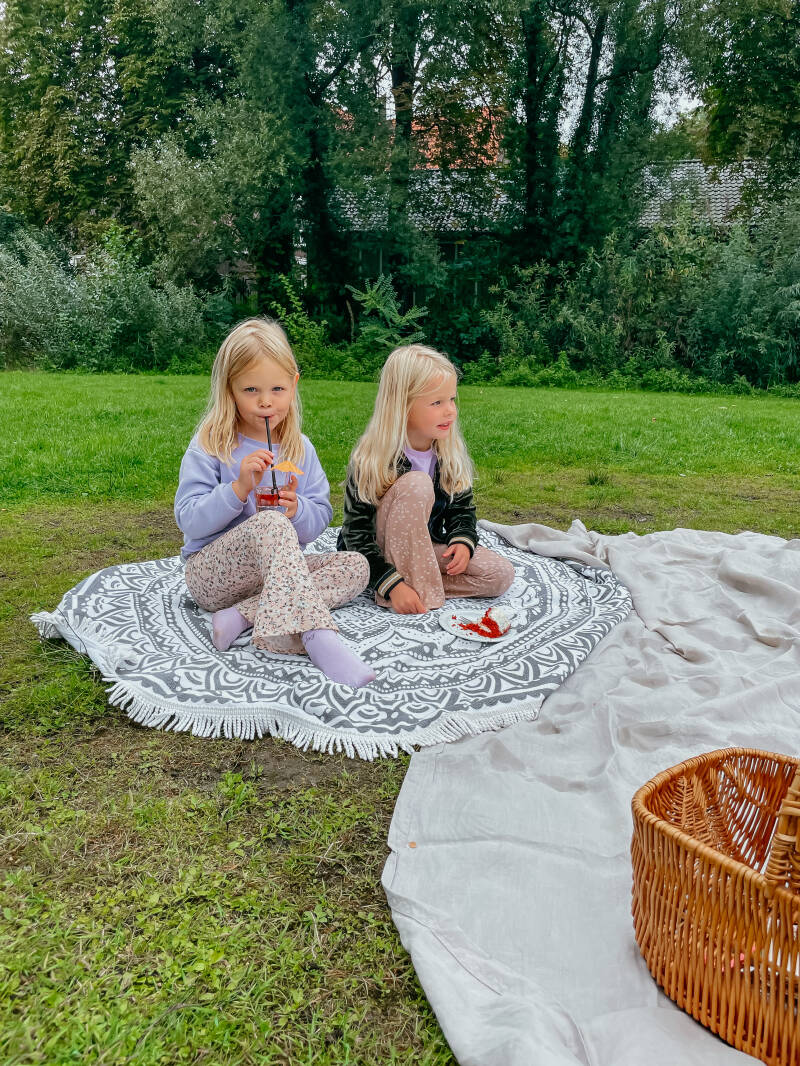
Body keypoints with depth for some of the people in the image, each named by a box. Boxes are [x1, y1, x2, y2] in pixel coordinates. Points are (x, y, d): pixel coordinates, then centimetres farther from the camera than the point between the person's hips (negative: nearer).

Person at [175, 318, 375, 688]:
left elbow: (319, 521, 6)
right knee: (270, 524, -35)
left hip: (273, 571, 6)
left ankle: (244, 614, -27)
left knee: (355, 566, -15)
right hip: (211, 572, -5)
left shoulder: (300, 449, 5)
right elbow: (189, 521, -14)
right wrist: (239, 488, -27)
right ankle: (318, 637, -47)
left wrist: (298, 510, -18)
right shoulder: (210, 446, -8)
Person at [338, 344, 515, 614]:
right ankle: (412, 587, -26)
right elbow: (357, 533, -21)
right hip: (381, 553, -5)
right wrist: (392, 584, -30)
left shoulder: (450, 453, -4)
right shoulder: (371, 460, -21)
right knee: (416, 484, -32)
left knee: (501, 575, -14)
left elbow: (462, 508, 6)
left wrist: (463, 541, -16)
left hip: (426, 547, 5)